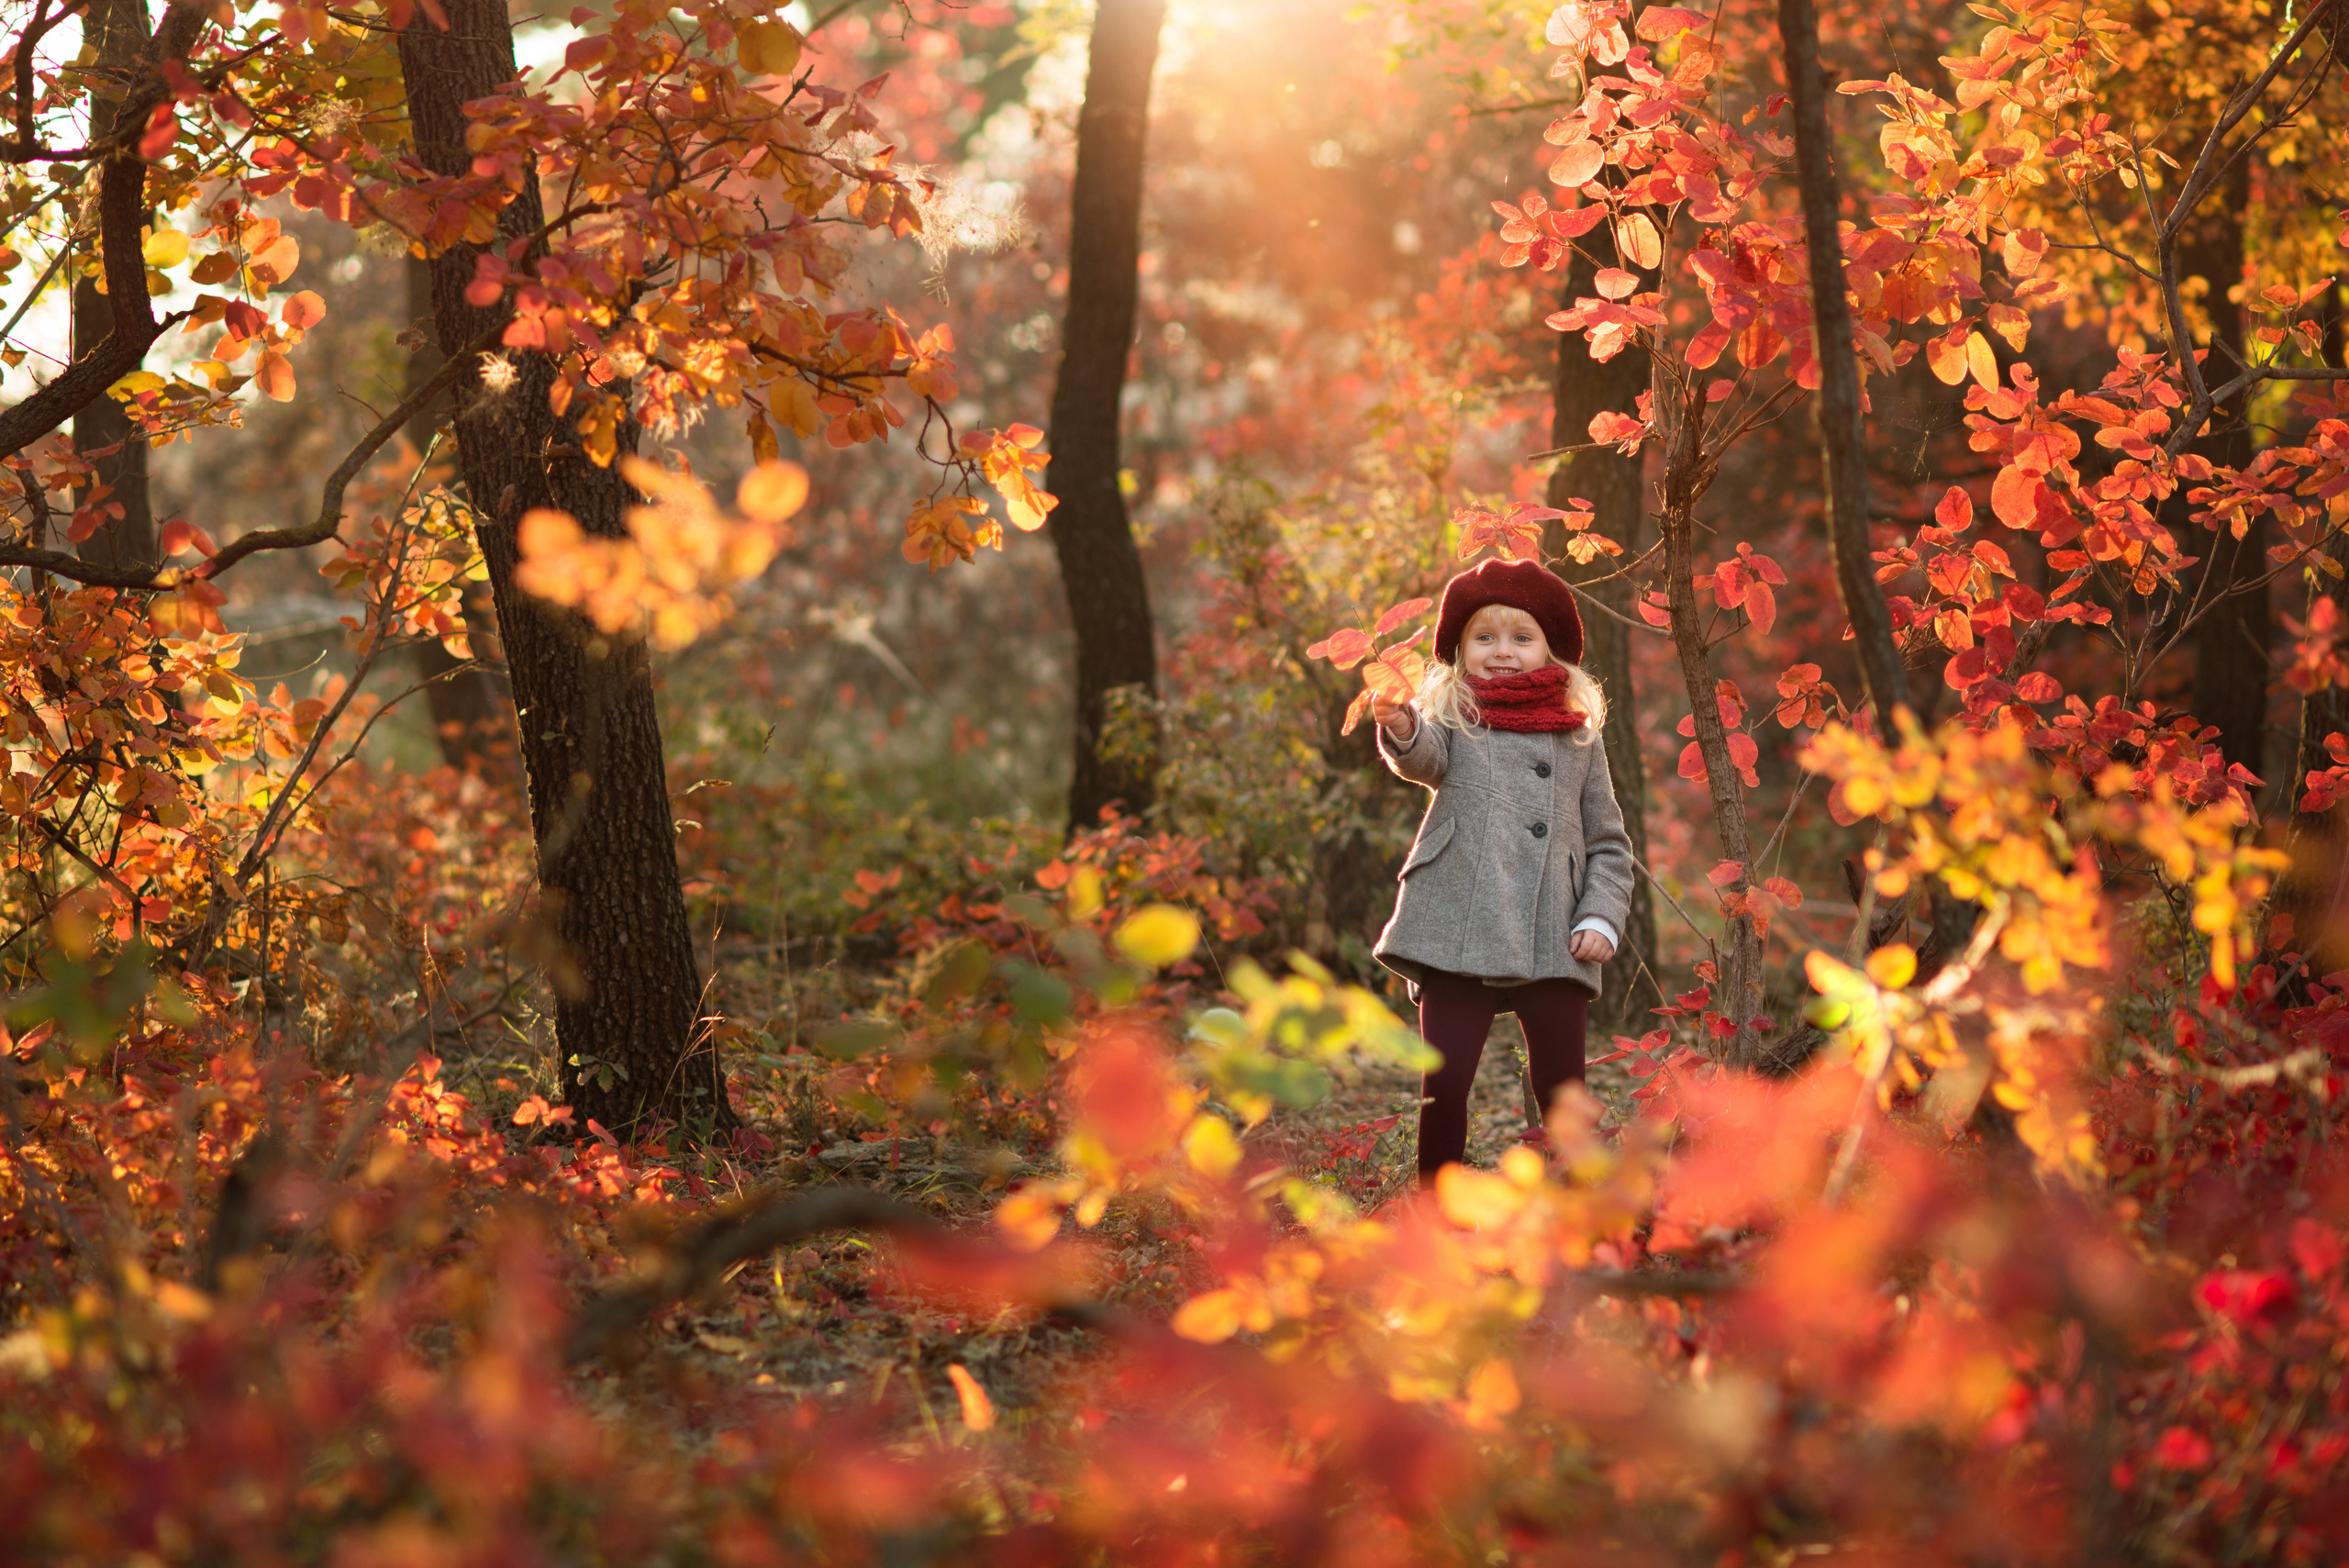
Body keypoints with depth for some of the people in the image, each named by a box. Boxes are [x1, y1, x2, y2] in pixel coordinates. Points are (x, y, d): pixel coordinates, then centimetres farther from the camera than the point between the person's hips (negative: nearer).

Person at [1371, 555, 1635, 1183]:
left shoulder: (1579, 737, 15)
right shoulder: (1452, 718, 9)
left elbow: (1608, 841, 18)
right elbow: (1425, 759, -15)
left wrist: (1602, 918, 3)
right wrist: (1401, 731, -38)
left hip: (1554, 946, 2)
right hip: (1459, 938, -2)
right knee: (1443, 1089, -4)